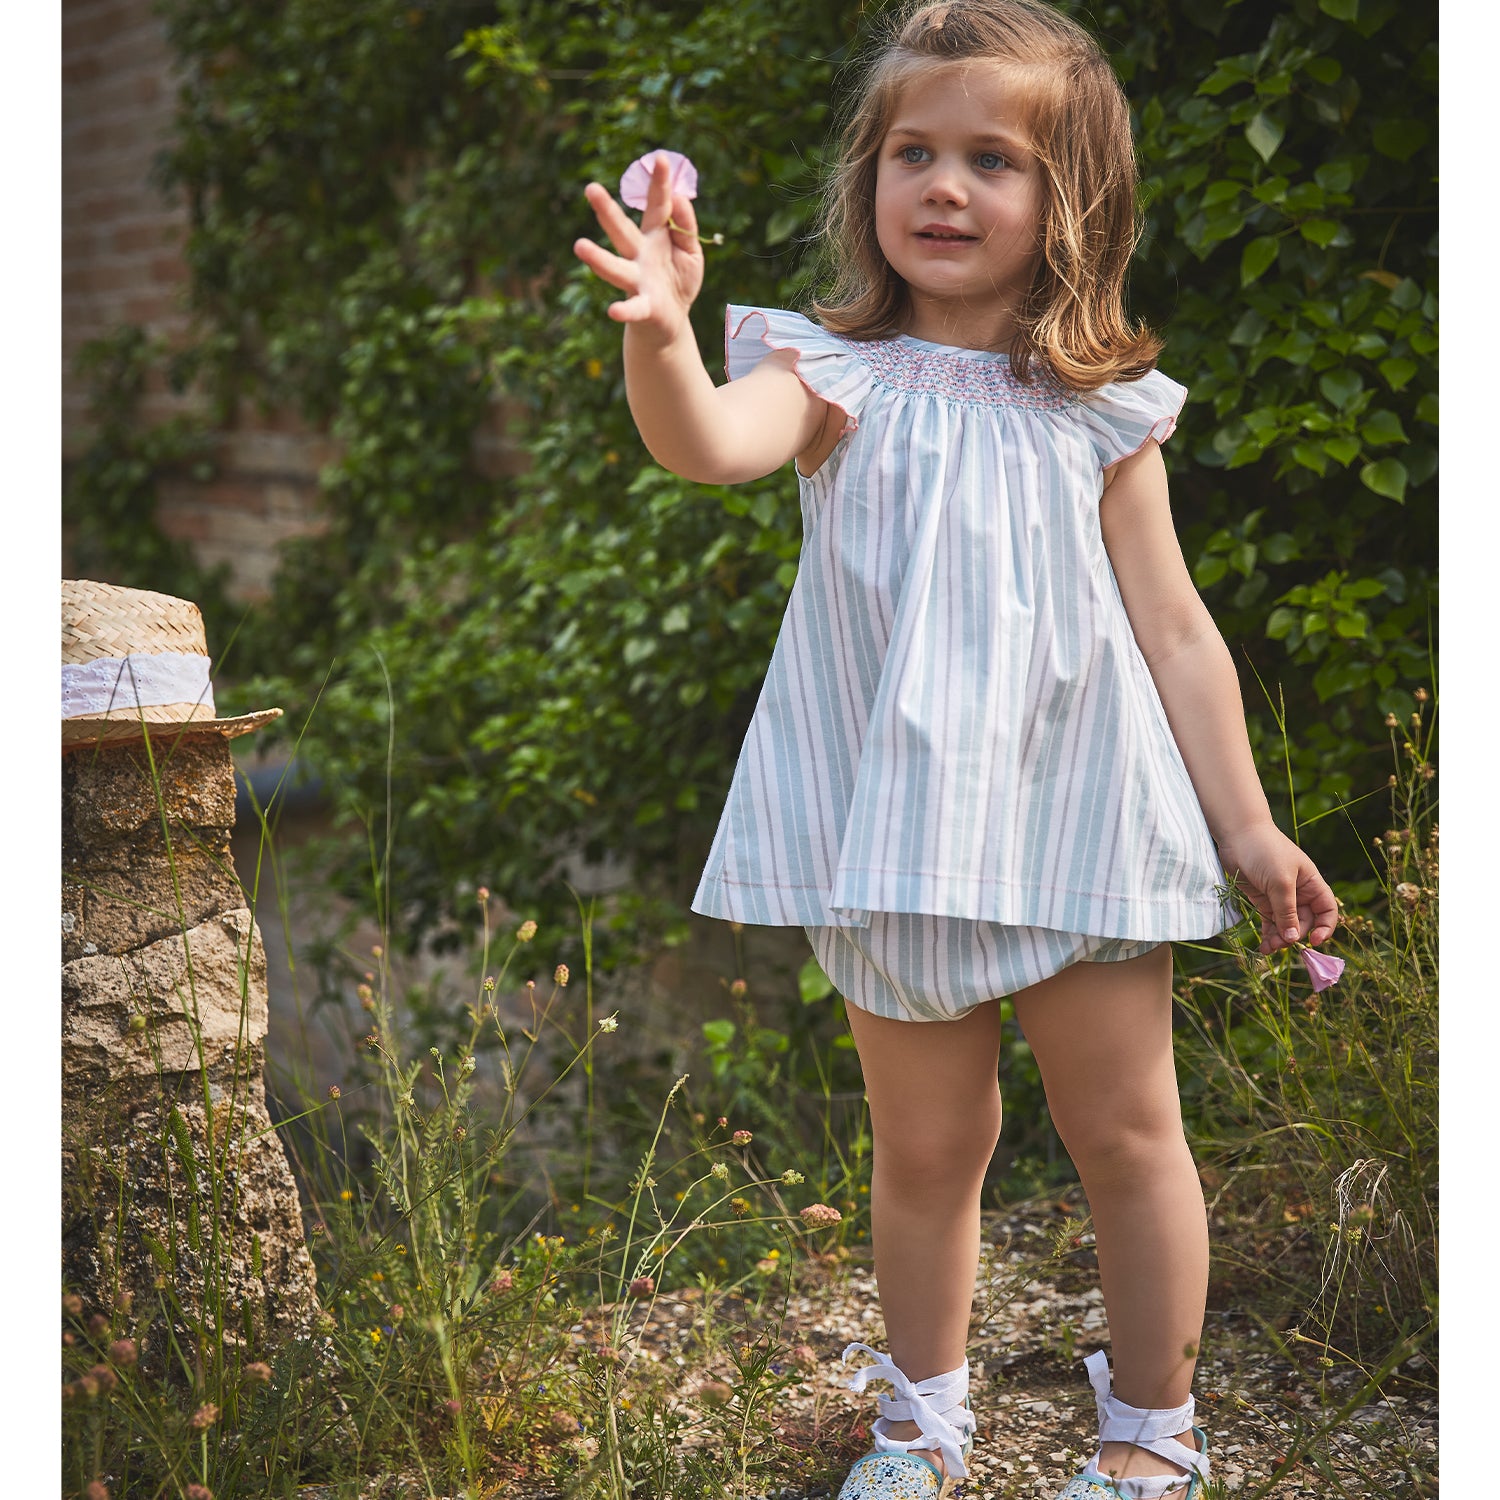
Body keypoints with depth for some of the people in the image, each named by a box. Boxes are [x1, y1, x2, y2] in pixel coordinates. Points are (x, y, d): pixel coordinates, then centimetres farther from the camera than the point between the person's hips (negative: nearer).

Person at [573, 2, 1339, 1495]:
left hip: (1081, 814, 1)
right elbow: (711, 444, -25)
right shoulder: (840, 377, -3)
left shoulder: (1100, 411, 1)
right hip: (904, 825, 0)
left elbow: (1173, 626, 5)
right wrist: (661, 334, -46)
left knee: (1125, 1131, 8)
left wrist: (1244, 824, 4)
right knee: (925, 1149, 11)